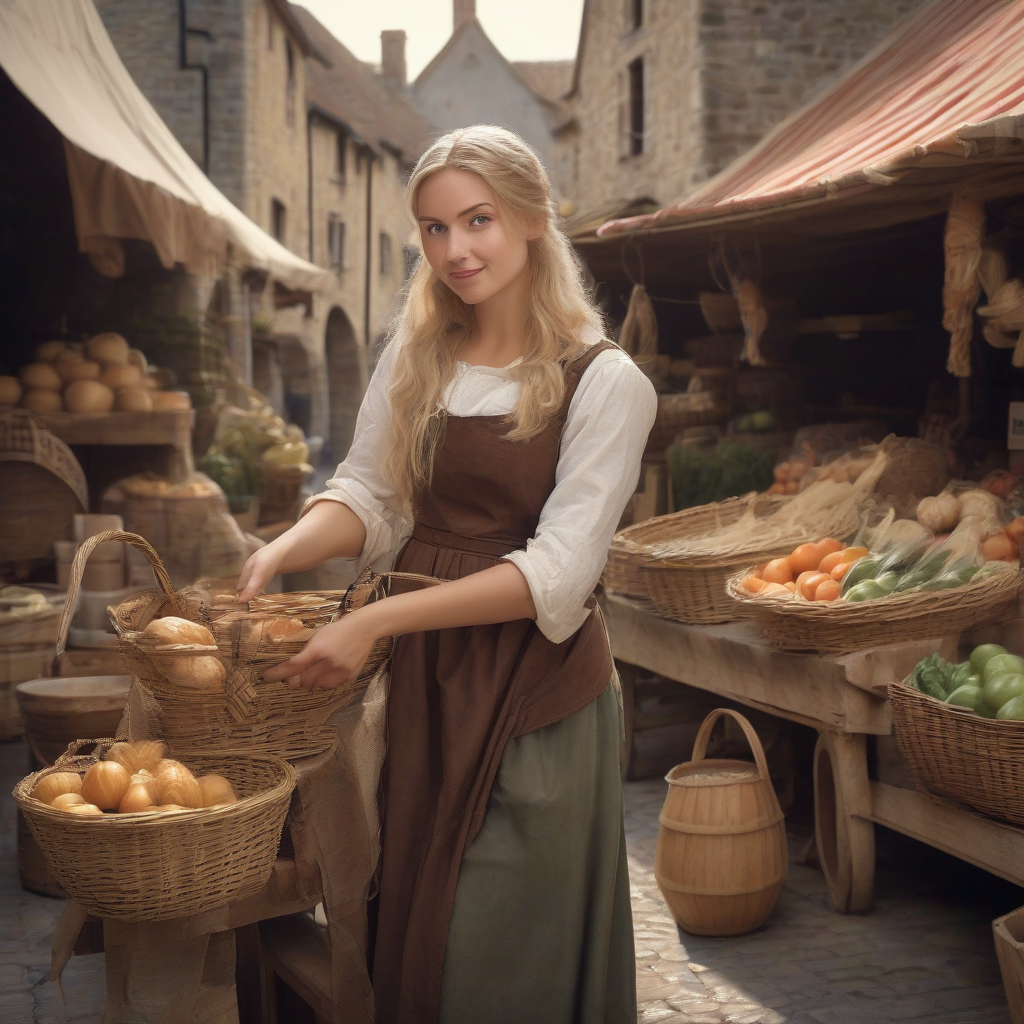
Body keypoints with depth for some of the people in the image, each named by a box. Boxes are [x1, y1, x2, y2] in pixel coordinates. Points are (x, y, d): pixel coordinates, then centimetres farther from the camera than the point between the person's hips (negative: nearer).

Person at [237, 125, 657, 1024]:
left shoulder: (603, 382, -9)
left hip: (535, 686, -4)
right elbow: (369, 493, 6)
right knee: (408, 922, 14)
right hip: (421, 677, 5)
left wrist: (377, 620, -23)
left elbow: (558, 571, -16)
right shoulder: (416, 357, 6)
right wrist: (286, 550, -16)